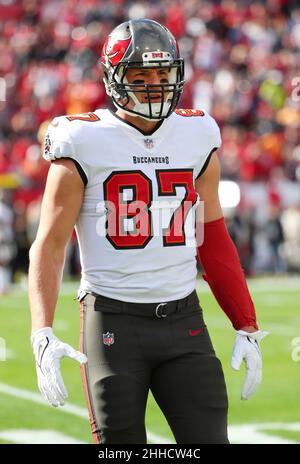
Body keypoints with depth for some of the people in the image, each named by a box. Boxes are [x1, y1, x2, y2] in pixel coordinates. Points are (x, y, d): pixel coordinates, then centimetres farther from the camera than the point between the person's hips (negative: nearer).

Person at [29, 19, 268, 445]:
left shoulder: (197, 139, 8)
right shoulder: (84, 144, -4)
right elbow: (49, 245, -5)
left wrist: (246, 328, 12)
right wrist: (43, 335, -17)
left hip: (184, 322, 3)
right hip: (114, 324, -3)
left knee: (209, 439, -3)